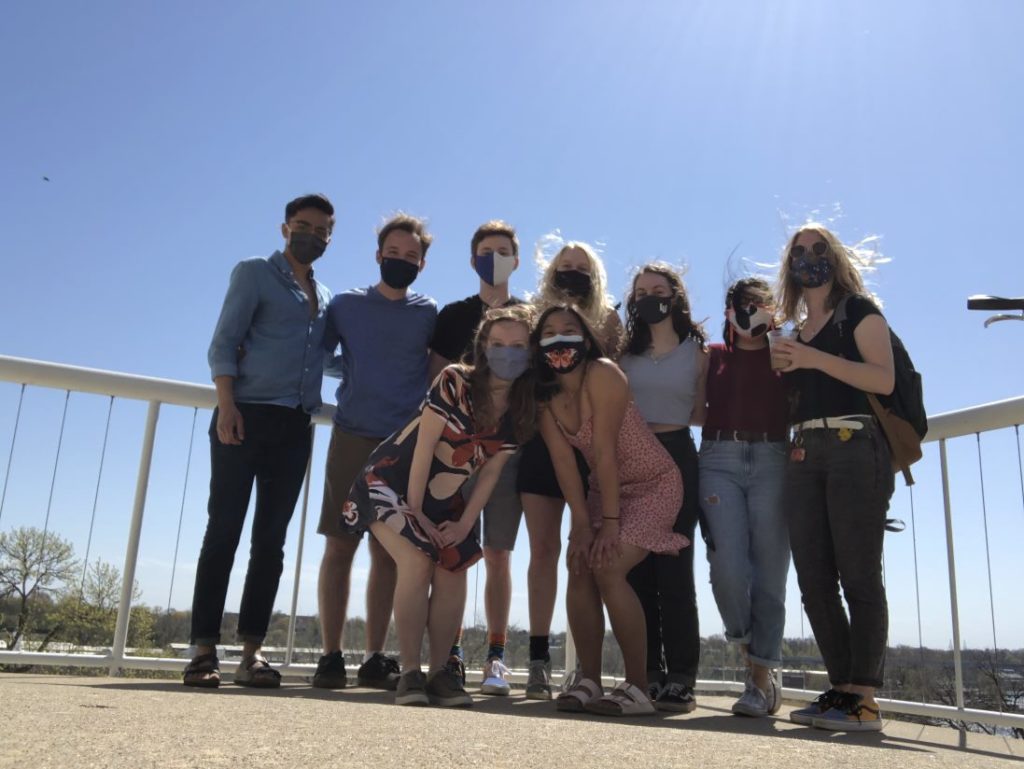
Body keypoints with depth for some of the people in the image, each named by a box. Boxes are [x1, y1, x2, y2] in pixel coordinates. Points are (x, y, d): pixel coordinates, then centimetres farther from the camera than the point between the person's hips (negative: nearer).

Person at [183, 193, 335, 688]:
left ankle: (251, 650, 3)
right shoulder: (254, 273, 7)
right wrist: (226, 404, -16)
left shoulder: (326, 298, 23)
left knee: (271, 538, 1)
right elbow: (223, 342, -3)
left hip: (295, 426, 5)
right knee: (224, 529, -6)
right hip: (247, 415, -5)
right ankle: (204, 647, -3)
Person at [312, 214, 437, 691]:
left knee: (388, 554, 4)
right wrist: (352, 373, 3)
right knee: (340, 545, -3)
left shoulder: (429, 314, 10)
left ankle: (375, 659, 11)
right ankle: (331, 656, 4)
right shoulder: (346, 305, 9)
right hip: (352, 437, -1)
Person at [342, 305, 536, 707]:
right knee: (417, 564, -20)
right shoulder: (454, 381, -22)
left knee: (452, 572, -6)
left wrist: (464, 524, -9)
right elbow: (424, 447, -20)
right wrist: (415, 512, -16)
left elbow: (491, 470, -4)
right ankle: (410, 672, -11)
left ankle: (441, 671, 7)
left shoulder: (521, 410, -6)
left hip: (443, 498, 5)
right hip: (392, 482, -5)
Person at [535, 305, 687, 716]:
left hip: (653, 484, -6)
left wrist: (609, 522, -24)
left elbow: (604, 450, -25)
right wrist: (582, 525, -15)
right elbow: (564, 461, -9)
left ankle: (638, 688, -9)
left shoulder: (602, 375, -24)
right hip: (605, 487, 7)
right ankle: (589, 681, 3)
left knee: (608, 568, -20)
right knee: (579, 567, -8)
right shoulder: (545, 395, -4)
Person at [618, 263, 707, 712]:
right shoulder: (625, 351, 13)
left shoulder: (698, 353, 8)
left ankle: (681, 680, -2)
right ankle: (647, 675, 8)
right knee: (637, 570, 1)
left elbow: (700, 415, 8)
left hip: (676, 459, -2)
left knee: (673, 569, -7)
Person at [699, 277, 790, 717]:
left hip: (771, 460, 0)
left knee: (769, 570, -4)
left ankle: (761, 676, 3)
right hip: (719, 459, 0)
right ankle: (748, 646, 12)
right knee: (727, 564, -14)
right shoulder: (713, 356, 18)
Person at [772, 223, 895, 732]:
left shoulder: (858, 309, 6)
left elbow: (884, 378, -8)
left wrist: (814, 359, -14)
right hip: (804, 454, 7)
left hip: (854, 446, -6)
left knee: (858, 575, -9)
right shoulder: (794, 330, 23)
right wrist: (783, 365, 7)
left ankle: (864, 700, -6)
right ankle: (842, 689, 8)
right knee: (814, 580, 2)